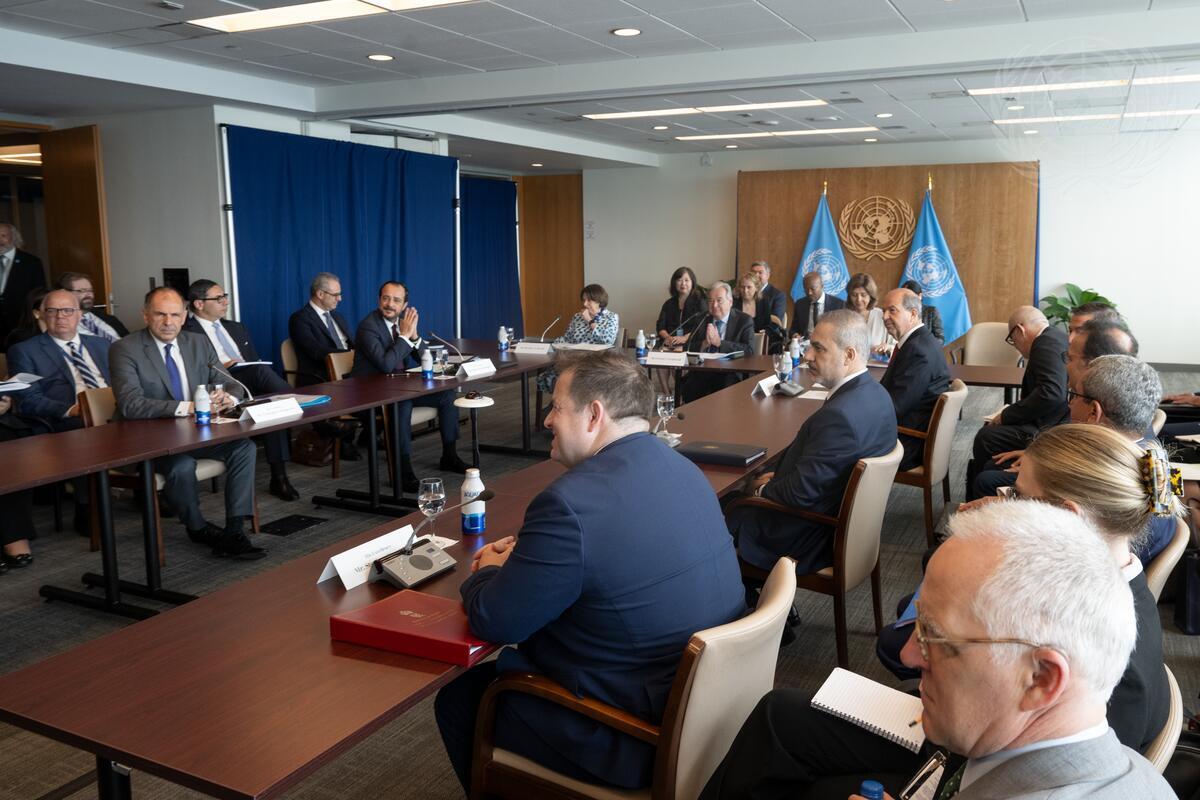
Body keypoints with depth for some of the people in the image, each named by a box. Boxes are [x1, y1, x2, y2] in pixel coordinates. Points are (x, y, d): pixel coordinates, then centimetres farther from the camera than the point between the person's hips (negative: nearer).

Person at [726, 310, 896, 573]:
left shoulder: (839, 414, -32)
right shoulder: (874, 393, -1)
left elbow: (800, 492, -25)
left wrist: (763, 489, -6)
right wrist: (779, 476, 6)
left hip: (814, 540, -9)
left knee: (728, 518, 6)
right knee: (740, 502, 19)